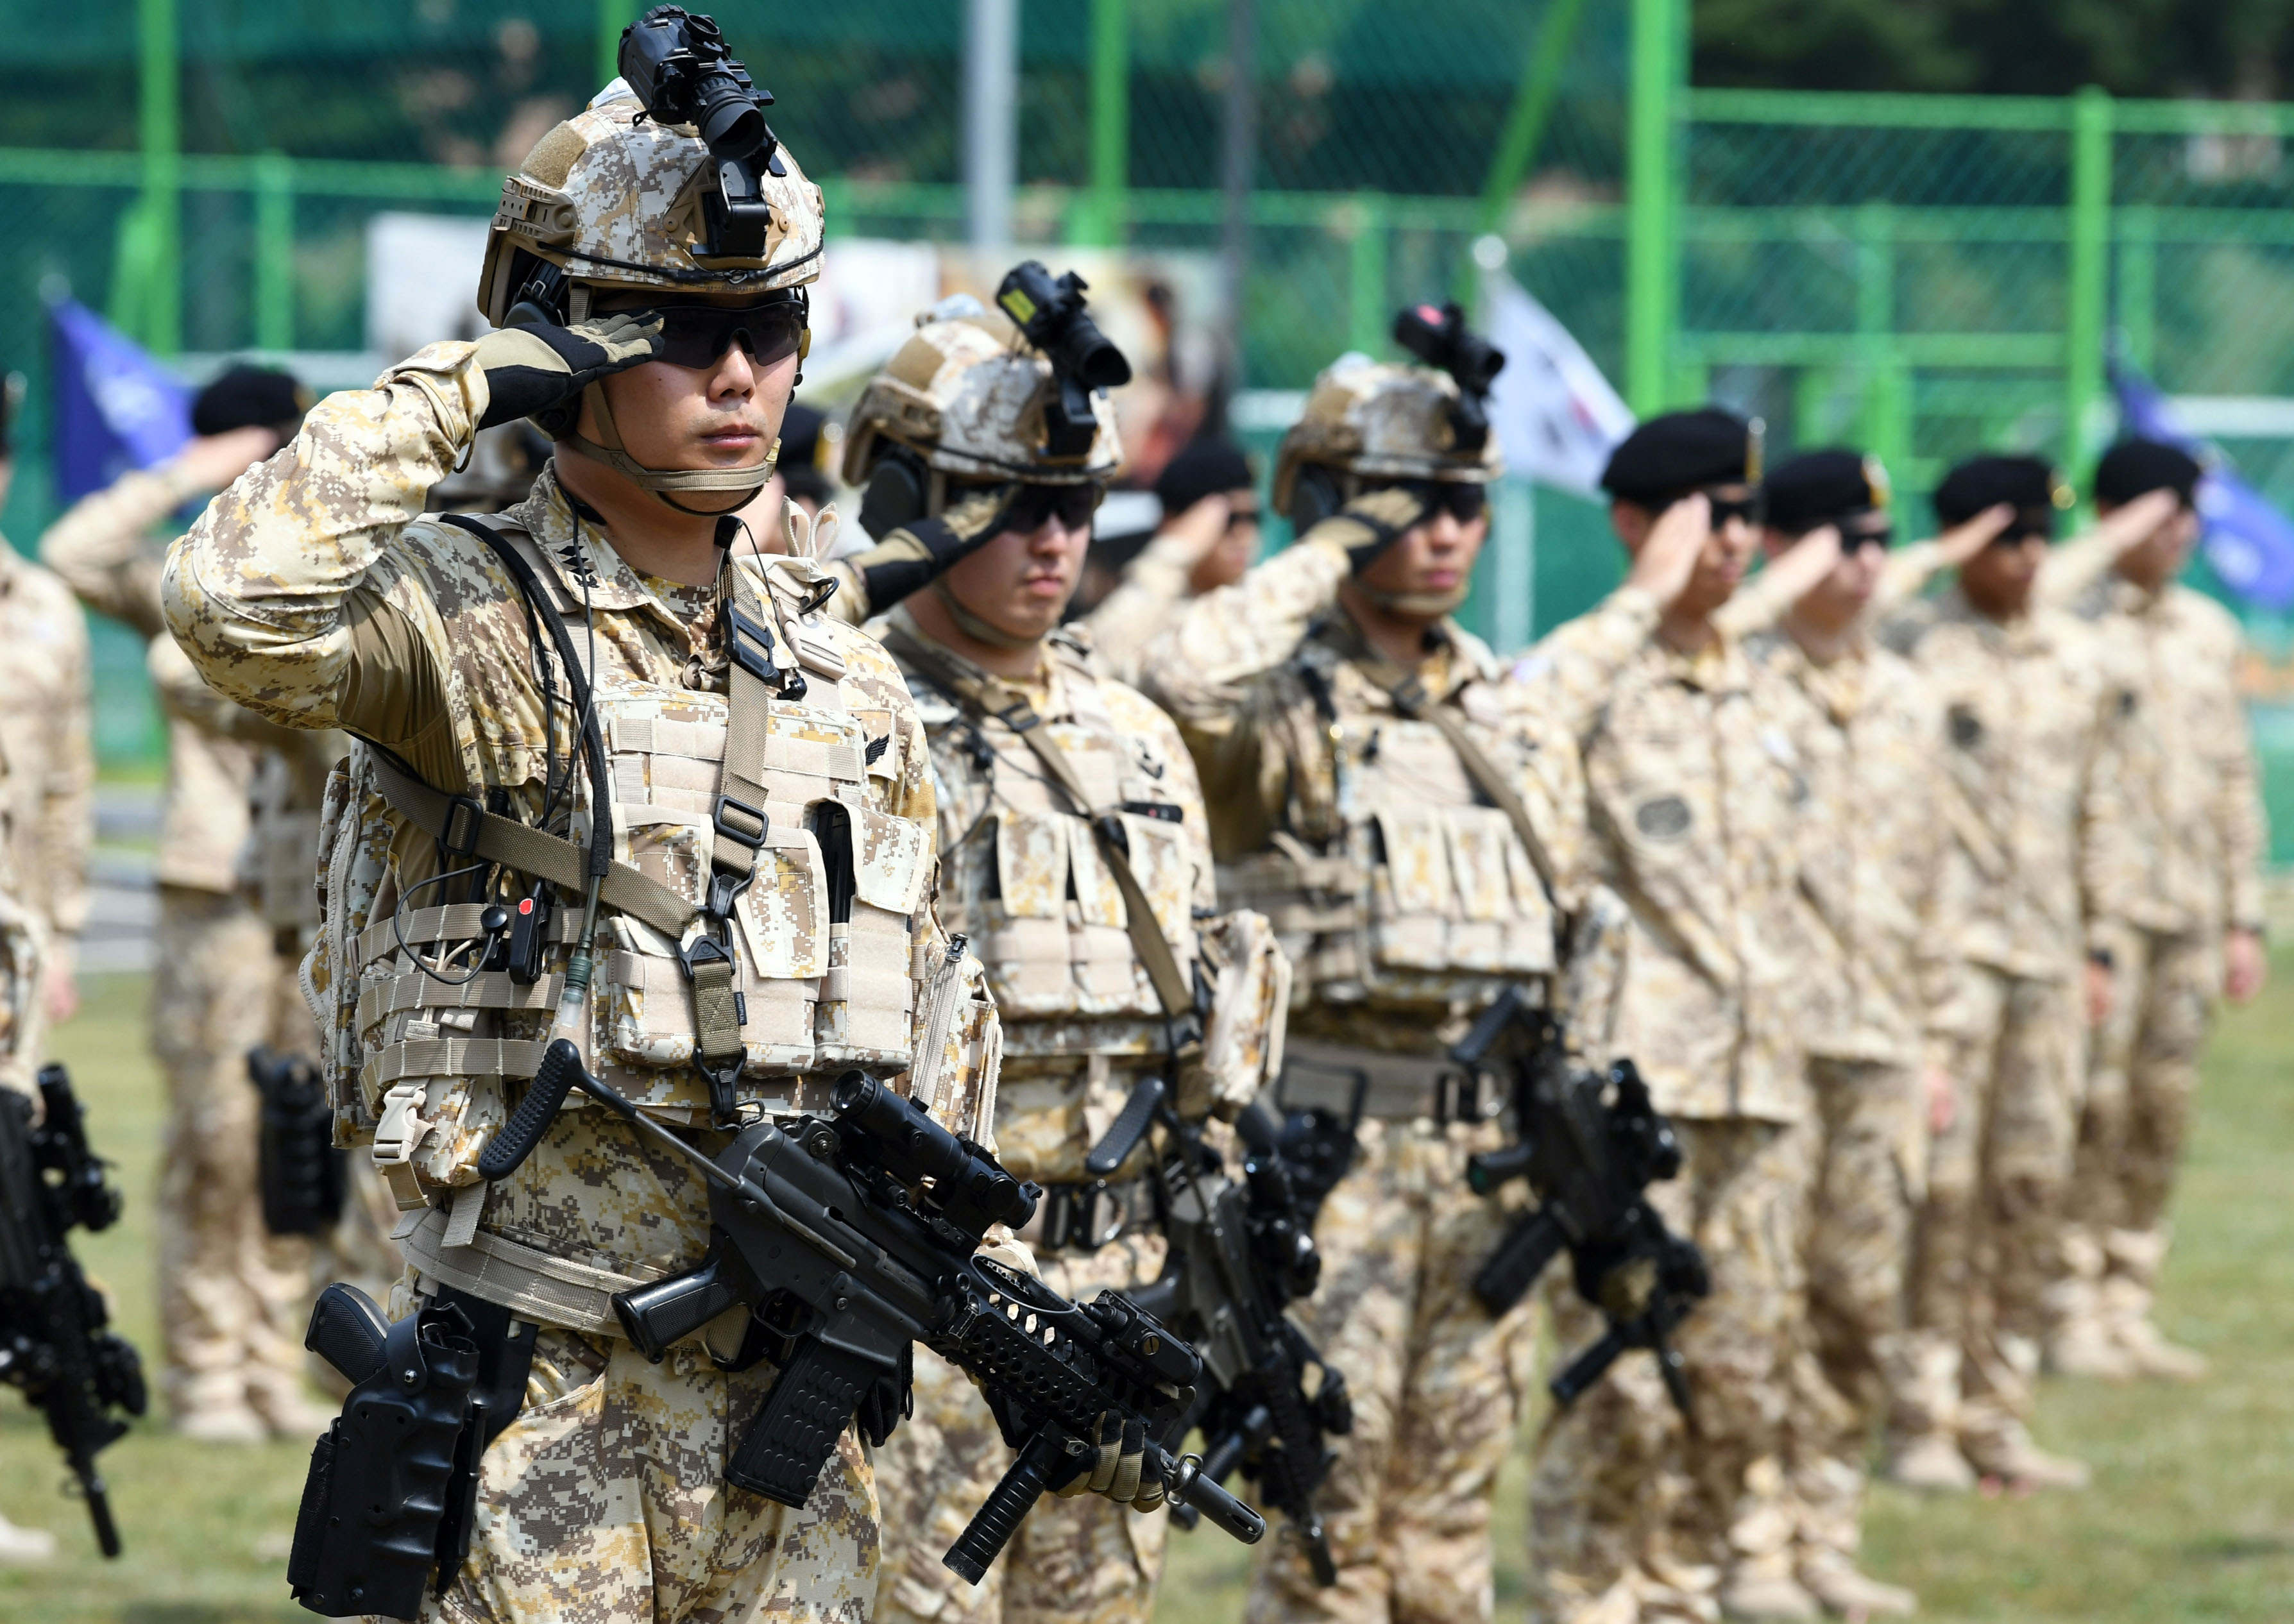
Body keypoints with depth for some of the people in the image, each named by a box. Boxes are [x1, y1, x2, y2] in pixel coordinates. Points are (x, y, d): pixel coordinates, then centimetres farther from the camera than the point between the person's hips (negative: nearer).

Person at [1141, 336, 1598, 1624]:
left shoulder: (1516, 721, 14)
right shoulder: (1285, 704, -6)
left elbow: (1565, 952, 19)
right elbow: (1187, 680, -31)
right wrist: (1329, 552, -18)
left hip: (1491, 1142, 6)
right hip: (1328, 1134, -6)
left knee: (1456, 1483, 8)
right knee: (1331, 1477, -6)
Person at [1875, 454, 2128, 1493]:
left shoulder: (2076, 659, 13)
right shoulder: (1911, 654, -5)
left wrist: (2095, 945, 18)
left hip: (2047, 955, 6)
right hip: (1946, 946, -6)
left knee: (2032, 1184, 5)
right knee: (1941, 1182, -6)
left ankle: (1997, 1415, 12)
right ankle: (1921, 1420, 1)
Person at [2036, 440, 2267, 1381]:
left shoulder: (2212, 633, 16)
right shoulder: (2071, 623, -2)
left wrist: (2244, 917, 16)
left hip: (2191, 912, 6)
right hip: (2096, 905, -6)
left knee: (2161, 1119, 7)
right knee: (2092, 1110, -7)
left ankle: (2129, 1312, 14)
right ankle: (2071, 1316, 0)